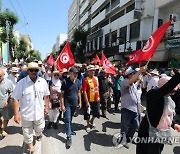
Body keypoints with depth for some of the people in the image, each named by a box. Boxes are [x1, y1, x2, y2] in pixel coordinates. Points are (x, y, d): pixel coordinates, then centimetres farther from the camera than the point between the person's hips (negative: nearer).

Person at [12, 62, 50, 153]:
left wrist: (46, 107, 7)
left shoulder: (43, 82, -7)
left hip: (39, 112, 2)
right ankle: (30, 144, 47)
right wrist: (16, 114, -15)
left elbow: (46, 95, 5)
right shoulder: (21, 83, -17)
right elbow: (15, 99, -14)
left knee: (40, 128, 24)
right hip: (26, 113, -2)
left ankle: (38, 134, 59)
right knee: (27, 132, 18)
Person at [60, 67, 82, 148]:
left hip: (75, 103, 5)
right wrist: (62, 105, -14)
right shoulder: (65, 81, -14)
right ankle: (69, 137, 8)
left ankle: (69, 130, 42)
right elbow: (62, 94, -12)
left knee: (71, 118, 21)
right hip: (67, 104, -4)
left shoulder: (78, 81, 0)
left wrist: (80, 102, 8)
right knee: (67, 119, 0)